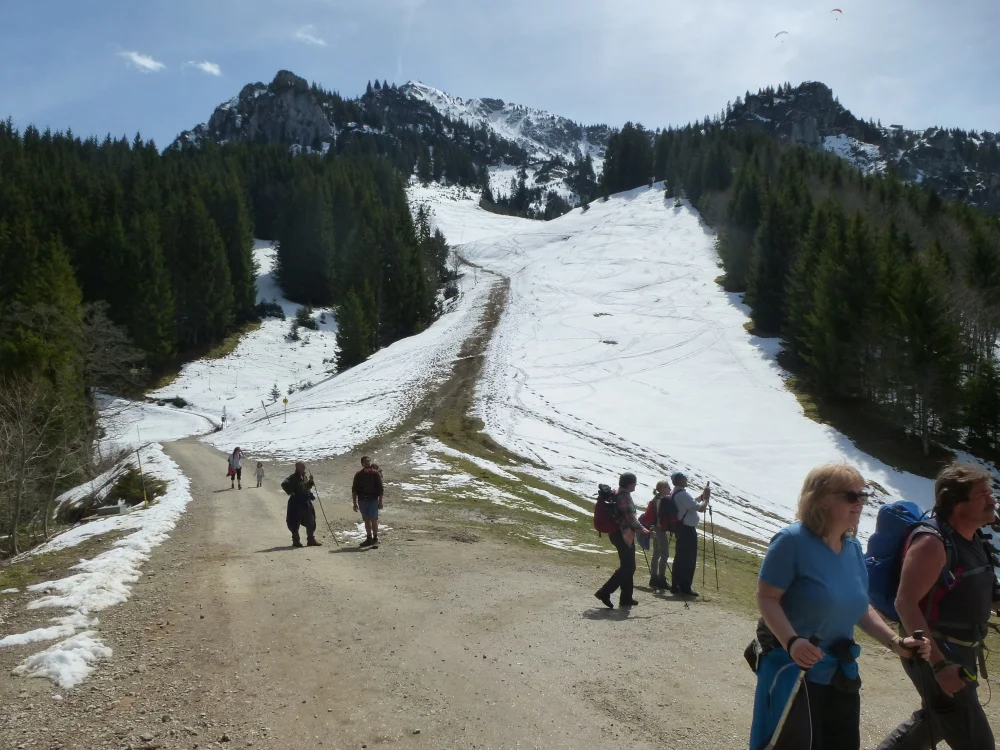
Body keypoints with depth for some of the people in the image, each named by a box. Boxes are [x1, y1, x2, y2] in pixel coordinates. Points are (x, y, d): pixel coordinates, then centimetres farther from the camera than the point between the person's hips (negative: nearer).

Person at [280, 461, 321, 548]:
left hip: (306, 502, 7)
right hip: (296, 503, -7)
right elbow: (284, 484, -24)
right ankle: (296, 541, 10)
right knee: (295, 523, 1)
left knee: (310, 522, 10)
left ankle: (311, 539, 19)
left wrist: (311, 481, 5)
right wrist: (291, 492, -19)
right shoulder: (293, 478, -11)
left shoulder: (306, 476, 11)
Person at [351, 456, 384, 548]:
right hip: (362, 500, 3)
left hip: (373, 500, -3)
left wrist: (380, 502, -4)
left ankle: (375, 539, 0)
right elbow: (354, 490, 8)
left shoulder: (375, 474, -1)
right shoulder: (358, 475, 6)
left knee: (374, 519, -6)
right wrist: (354, 503, 4)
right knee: (366, 520, 10)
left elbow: (380, 489, 0)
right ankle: (369, 538, 19)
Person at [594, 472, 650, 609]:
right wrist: (642, 530, -9)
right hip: (623, 535, -10)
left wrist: (639, 528, 24)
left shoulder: (618, 494, 12)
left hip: (619, 533, 10)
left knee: (628, 567, 15)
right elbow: (631, 519, -20)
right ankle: (604, 592, -7)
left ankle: (626, 598, 20)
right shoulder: (625, 496, -18)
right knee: (627, 567, -6)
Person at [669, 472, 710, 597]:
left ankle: (676, 586, 17)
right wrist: (706, 498, -4)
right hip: (688, 530, -10)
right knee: (689, 559, -3)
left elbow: (692, 503, 22)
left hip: (681, 529, 10)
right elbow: (700, 508, -20)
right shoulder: (683, 494, -20)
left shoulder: (676, 493, 11)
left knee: (680, 557, 13)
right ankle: (685, 588, 1)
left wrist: (702, 496, 12)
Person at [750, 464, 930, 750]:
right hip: (792, 670, -8)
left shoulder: (853, 548, 5)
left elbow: (860, 608, 15)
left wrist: (895, 642, 3)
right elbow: (766, 598, -20)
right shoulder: (793, 540, -19)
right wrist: (791, 641, -34)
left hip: (840, 673, 8)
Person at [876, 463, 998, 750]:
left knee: (936, 720, 26)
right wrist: (939, 664, -31)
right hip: (934, 655, -9)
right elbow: (905, 603, -29)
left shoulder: (973, 538, 6)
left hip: (961, 653, 10)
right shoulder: (932, 542, -23)